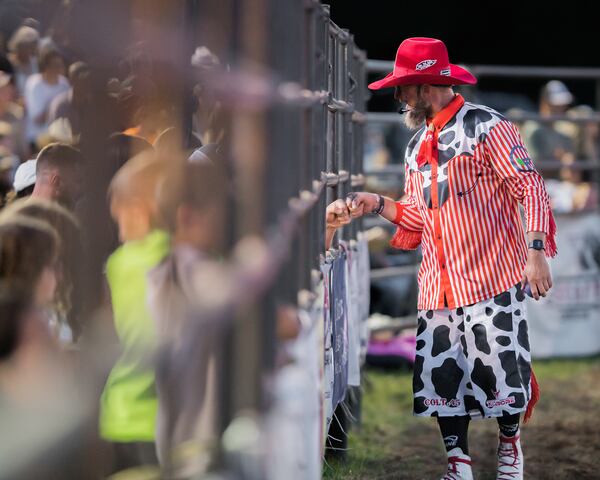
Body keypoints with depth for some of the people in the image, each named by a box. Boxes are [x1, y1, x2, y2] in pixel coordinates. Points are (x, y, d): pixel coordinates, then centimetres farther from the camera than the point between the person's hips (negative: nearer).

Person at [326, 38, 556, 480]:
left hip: (492, 277, -7)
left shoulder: (486, 126, -6)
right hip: (439, 284, 7)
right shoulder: (417, 146, 18)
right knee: (441, 372, 1)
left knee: (500, 366, -4)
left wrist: (536, 251, -19)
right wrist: (377, 204, 6)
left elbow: (529, 188, -10)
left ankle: (510, 444, 20)